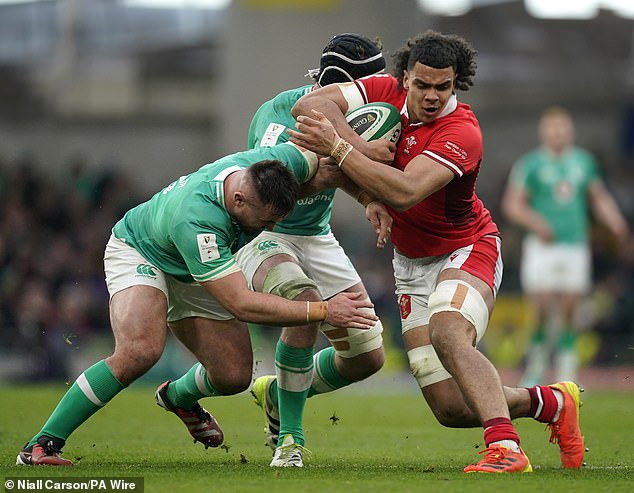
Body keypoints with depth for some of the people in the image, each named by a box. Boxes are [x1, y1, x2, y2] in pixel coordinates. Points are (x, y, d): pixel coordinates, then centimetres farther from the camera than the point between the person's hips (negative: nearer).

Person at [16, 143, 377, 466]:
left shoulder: (273, 162, -27)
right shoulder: (196, 220, -45)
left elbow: (322, 158, -3)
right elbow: (241, 304, -43)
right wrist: (322, 311, -43)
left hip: (190, 275, 7)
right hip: (138, 254, -7)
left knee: (234, 376, -1)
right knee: (140, 351, -33)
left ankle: (179, 397, 37)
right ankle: (42, 445, -24)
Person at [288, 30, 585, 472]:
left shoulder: (462, 132, -24)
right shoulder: (386, 91, -7)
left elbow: (404, 193, -37)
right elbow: (311, 105, -18)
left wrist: (338, 149, -40)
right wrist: (363, 150, -31)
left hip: (466, 250, -5)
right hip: (412, 264, 5)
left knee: (447, 332, -39)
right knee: (452, 408, -5)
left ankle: (507, 451, -45)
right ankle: (553, 403, 20)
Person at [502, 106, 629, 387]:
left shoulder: (583, 161, 10)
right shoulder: (530, 164, -2)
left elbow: (599, 198, 21)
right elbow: (512, 204, -4)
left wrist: (616, 224, 6)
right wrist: (535, 223, -20)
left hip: (575, 246, 3)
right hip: (541, 247, -3)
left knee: (568, 315, 1)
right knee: (541, 313, -9)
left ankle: (566, 380, 7)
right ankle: (535, 371, 9)